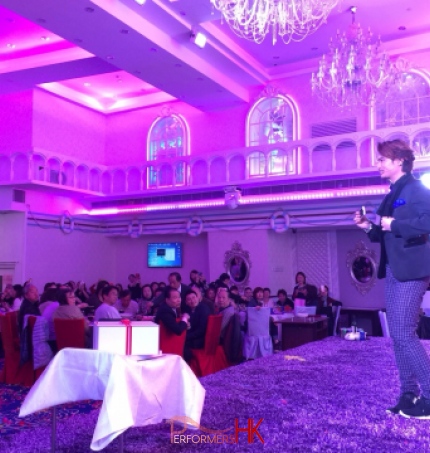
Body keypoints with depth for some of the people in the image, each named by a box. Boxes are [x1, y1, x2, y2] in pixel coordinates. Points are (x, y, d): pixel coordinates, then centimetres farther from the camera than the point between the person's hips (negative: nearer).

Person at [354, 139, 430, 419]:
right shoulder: (393, 196, 18)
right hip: (394, 271, 9)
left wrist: (394, 224, -19)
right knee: (399, 335, 11)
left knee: (403, 334, -9)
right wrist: (368, 226, 6)